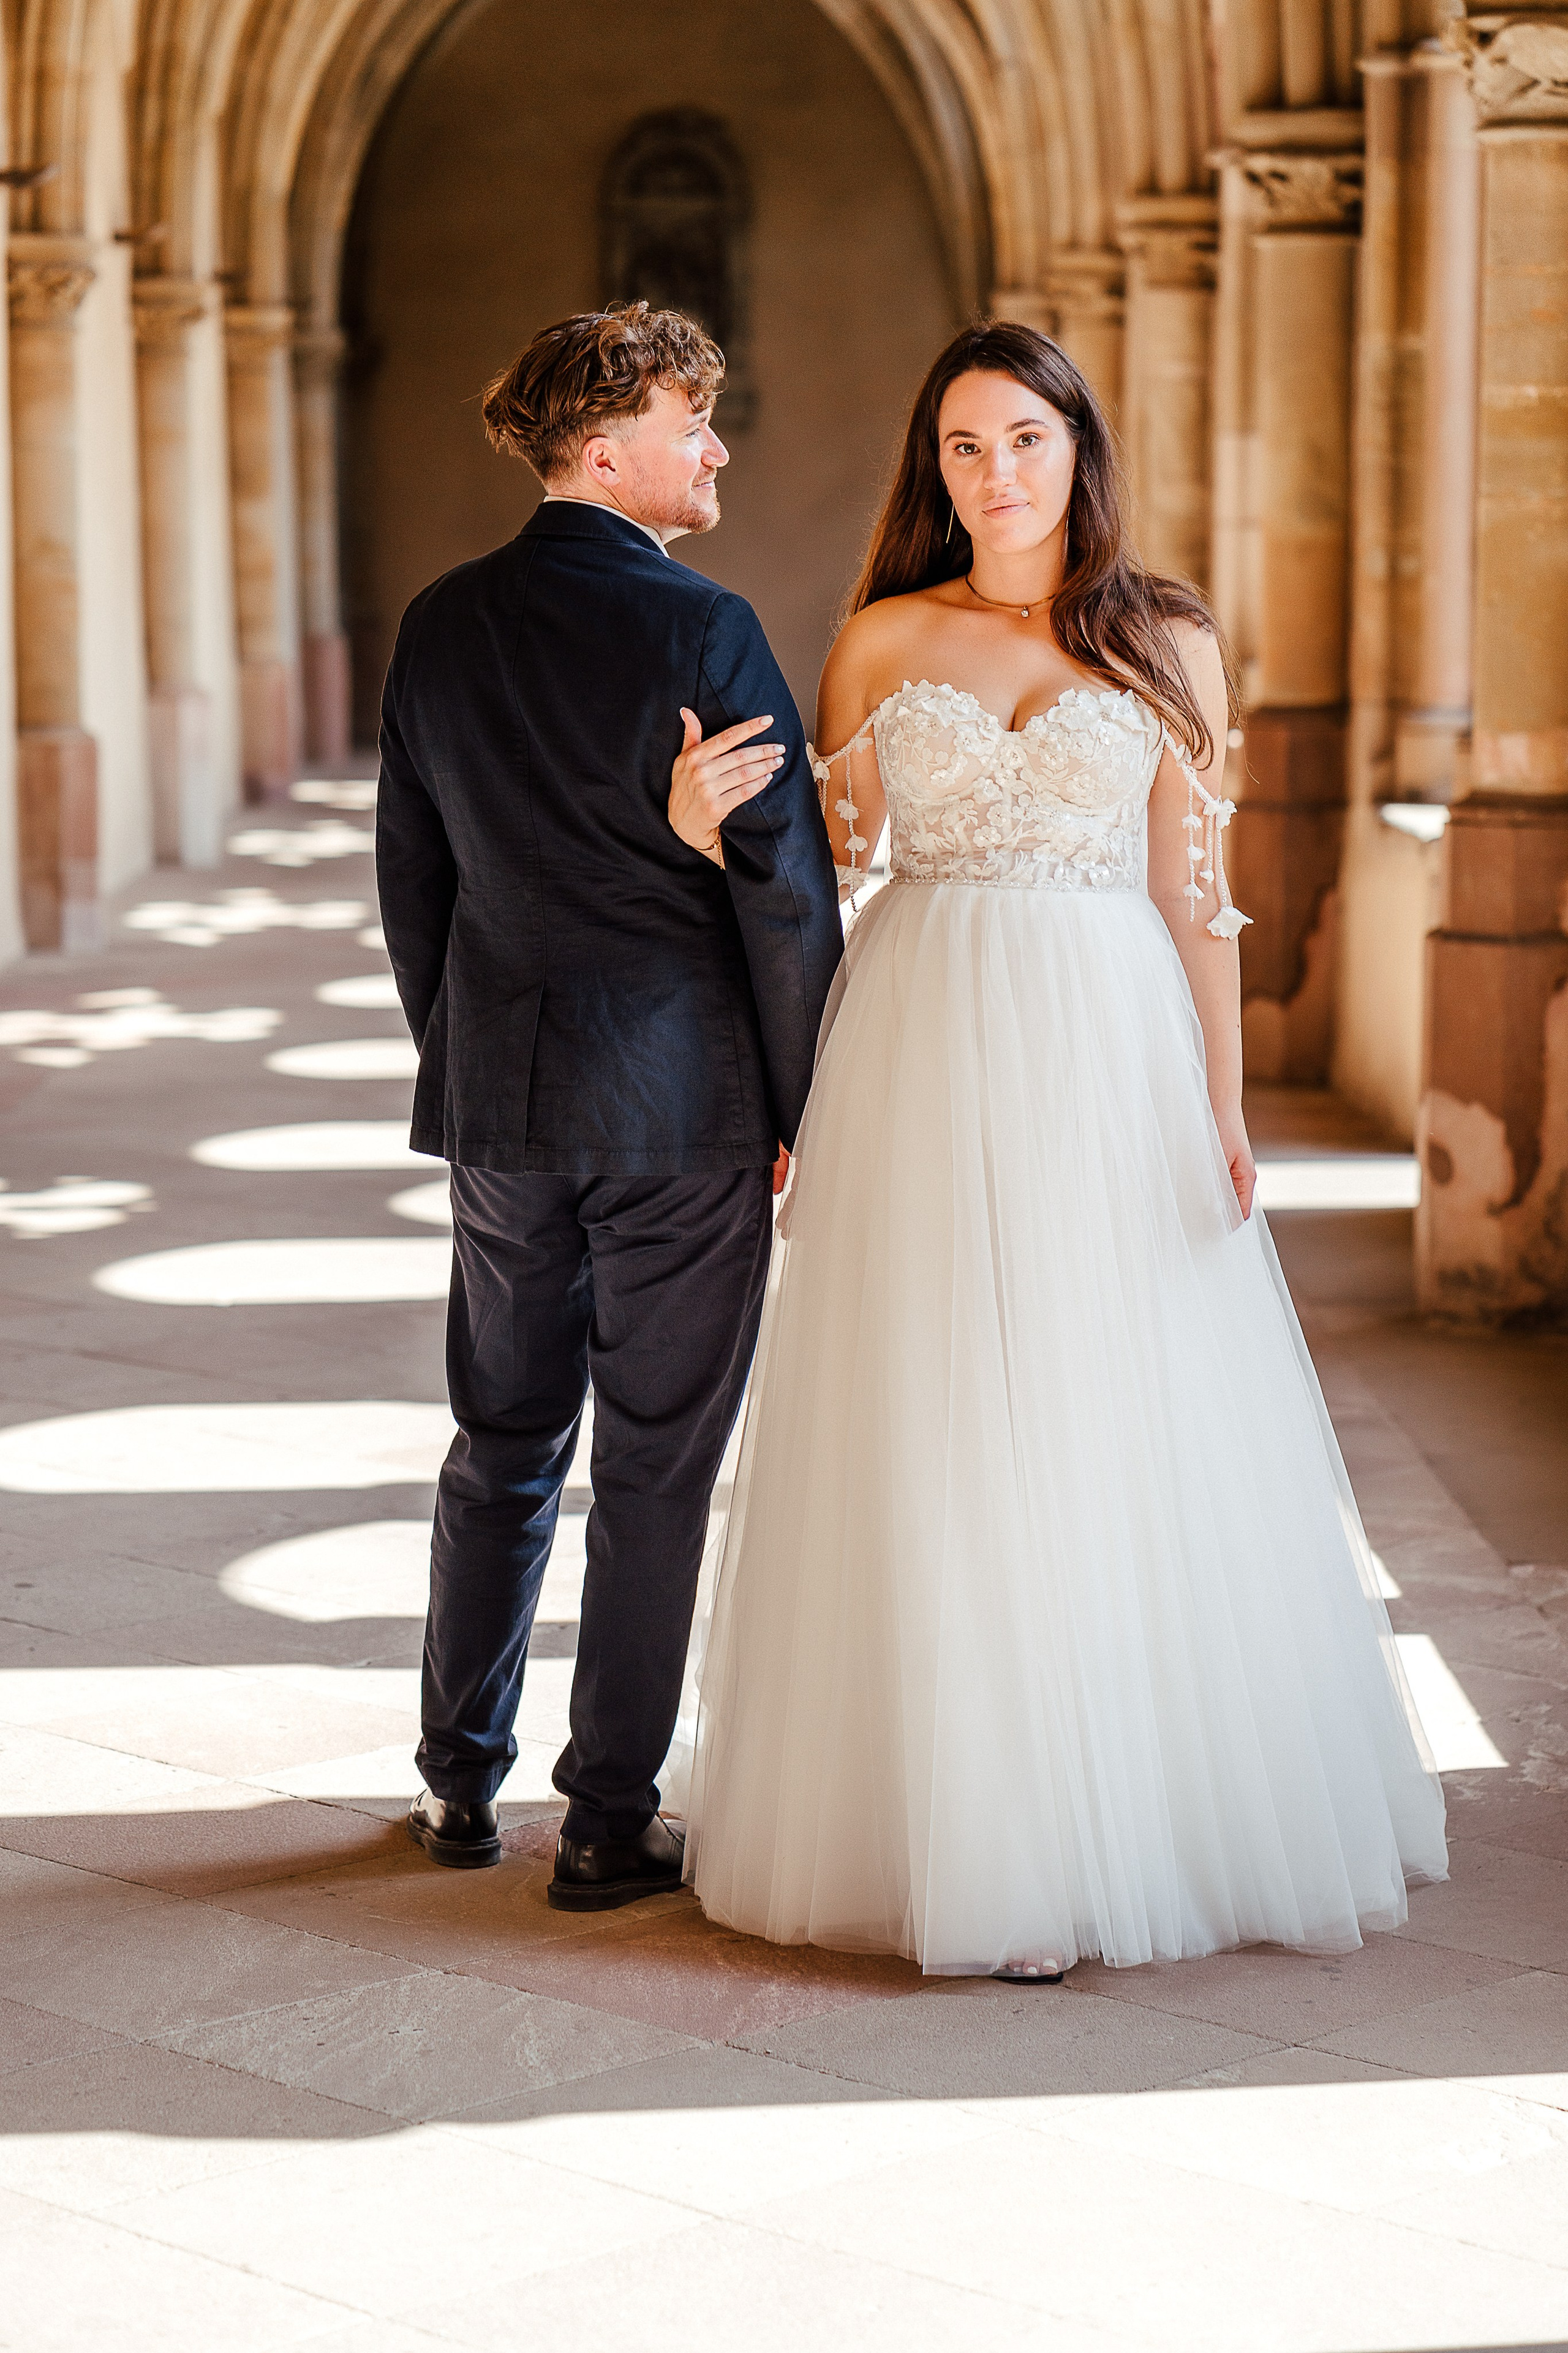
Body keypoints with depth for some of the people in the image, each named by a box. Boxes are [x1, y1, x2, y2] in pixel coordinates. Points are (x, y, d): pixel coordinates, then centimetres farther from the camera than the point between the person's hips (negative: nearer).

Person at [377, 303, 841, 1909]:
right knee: (656, 1463, 5)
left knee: (503, 1439, 18)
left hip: (500, 1097, 5)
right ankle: (610, 1823, 11)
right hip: (684, 1097, -5)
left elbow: (409, 875, 10)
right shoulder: (702, 632, -14)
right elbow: (786, 896, -13)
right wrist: (807, 1113, -2)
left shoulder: (442, 627, 3)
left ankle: (460, 1781, 26)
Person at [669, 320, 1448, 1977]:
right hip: (923, 1056, 1)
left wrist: (1223, 1107, -2)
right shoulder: (884, 640, 8)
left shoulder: (1167, 646, 5)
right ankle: (962, 1829, 10)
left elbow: (1193, 893, 4)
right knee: (934, 1447, 1)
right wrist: (699, 823, -10)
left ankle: (1144, 1813, 14)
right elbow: (820, 870, 9)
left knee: (1122, 1437, 2)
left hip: (1108, 1058, 0)